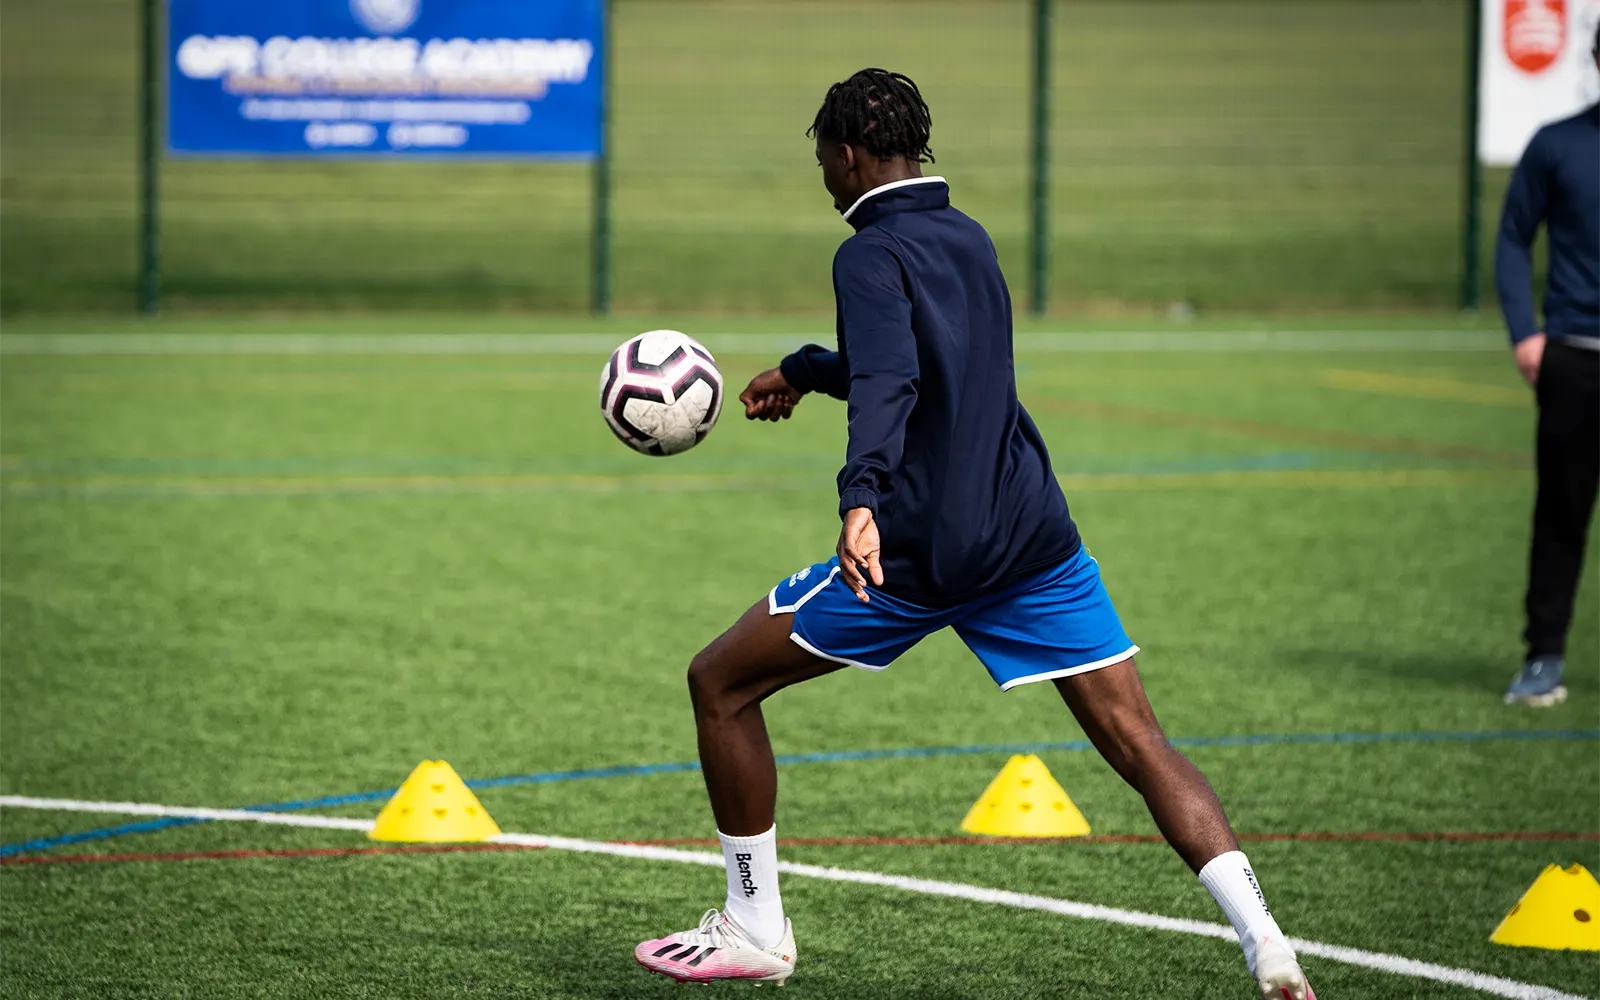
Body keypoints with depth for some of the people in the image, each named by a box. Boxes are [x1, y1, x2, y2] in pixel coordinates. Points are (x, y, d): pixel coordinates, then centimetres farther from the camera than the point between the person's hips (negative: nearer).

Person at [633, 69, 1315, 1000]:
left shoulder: (873, 253, -6)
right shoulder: (970, 240, 19)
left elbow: (890, 382, -25)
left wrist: (861, 496, -40)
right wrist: (803, 371, 51)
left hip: (920, 551, -7)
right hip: (1035, 537, 7)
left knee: (722, 683, 12)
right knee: (1140, 744, 1)